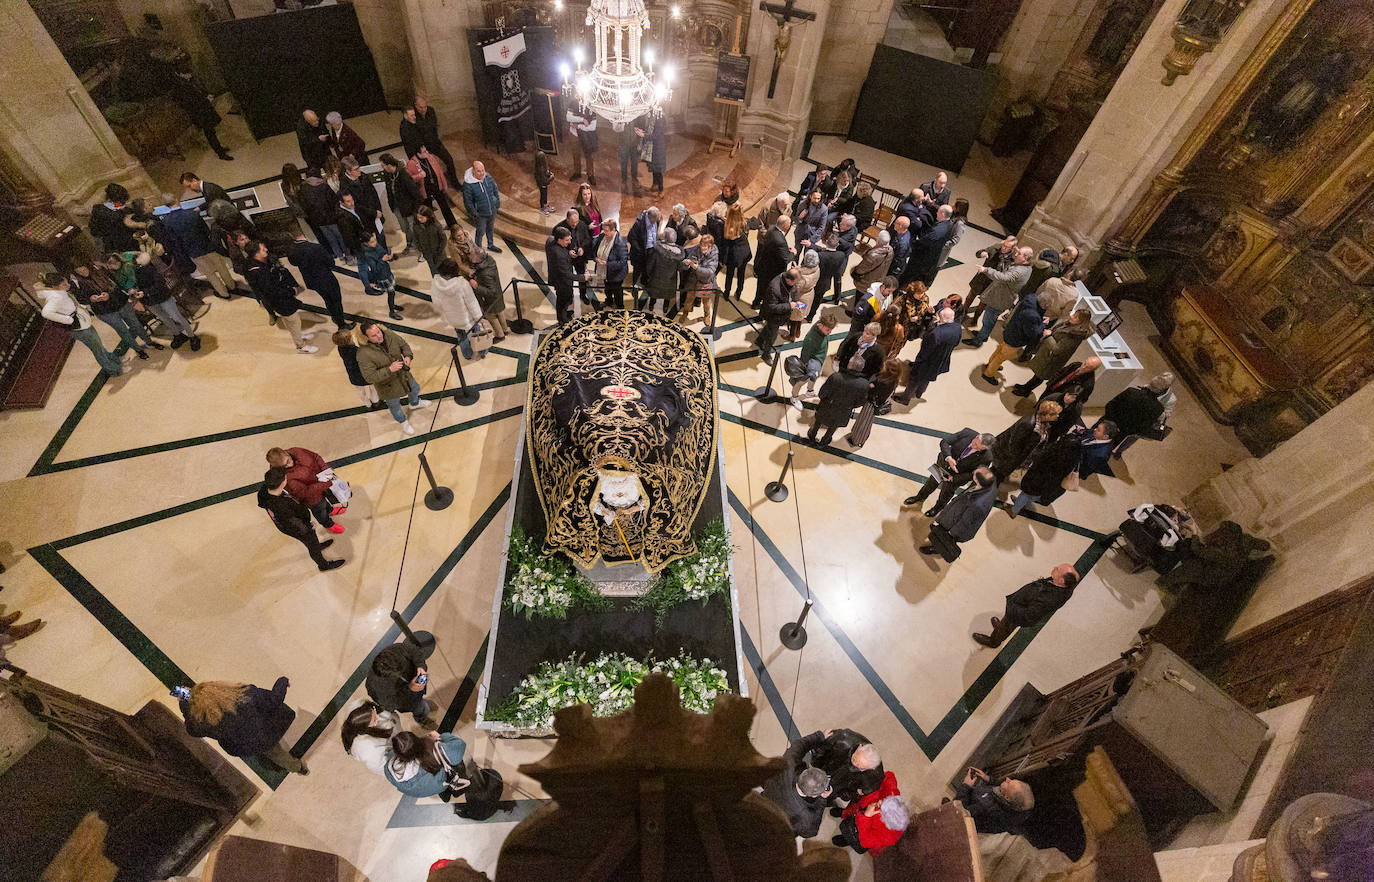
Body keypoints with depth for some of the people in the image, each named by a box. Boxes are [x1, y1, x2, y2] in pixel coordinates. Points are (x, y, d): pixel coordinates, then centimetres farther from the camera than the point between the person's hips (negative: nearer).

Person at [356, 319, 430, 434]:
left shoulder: (389, 335, -20)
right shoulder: (364, 354, -35)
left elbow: (404, 345, -3)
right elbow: (370, 377, -32)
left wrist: (408, 356, -23)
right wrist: (390, 369, -40)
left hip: (403, 374, 5)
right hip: (388, 385, -5)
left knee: (415, 389, 32)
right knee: (394, 405, 24)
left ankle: (414, 404, 68)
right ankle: (403, 422, 55)